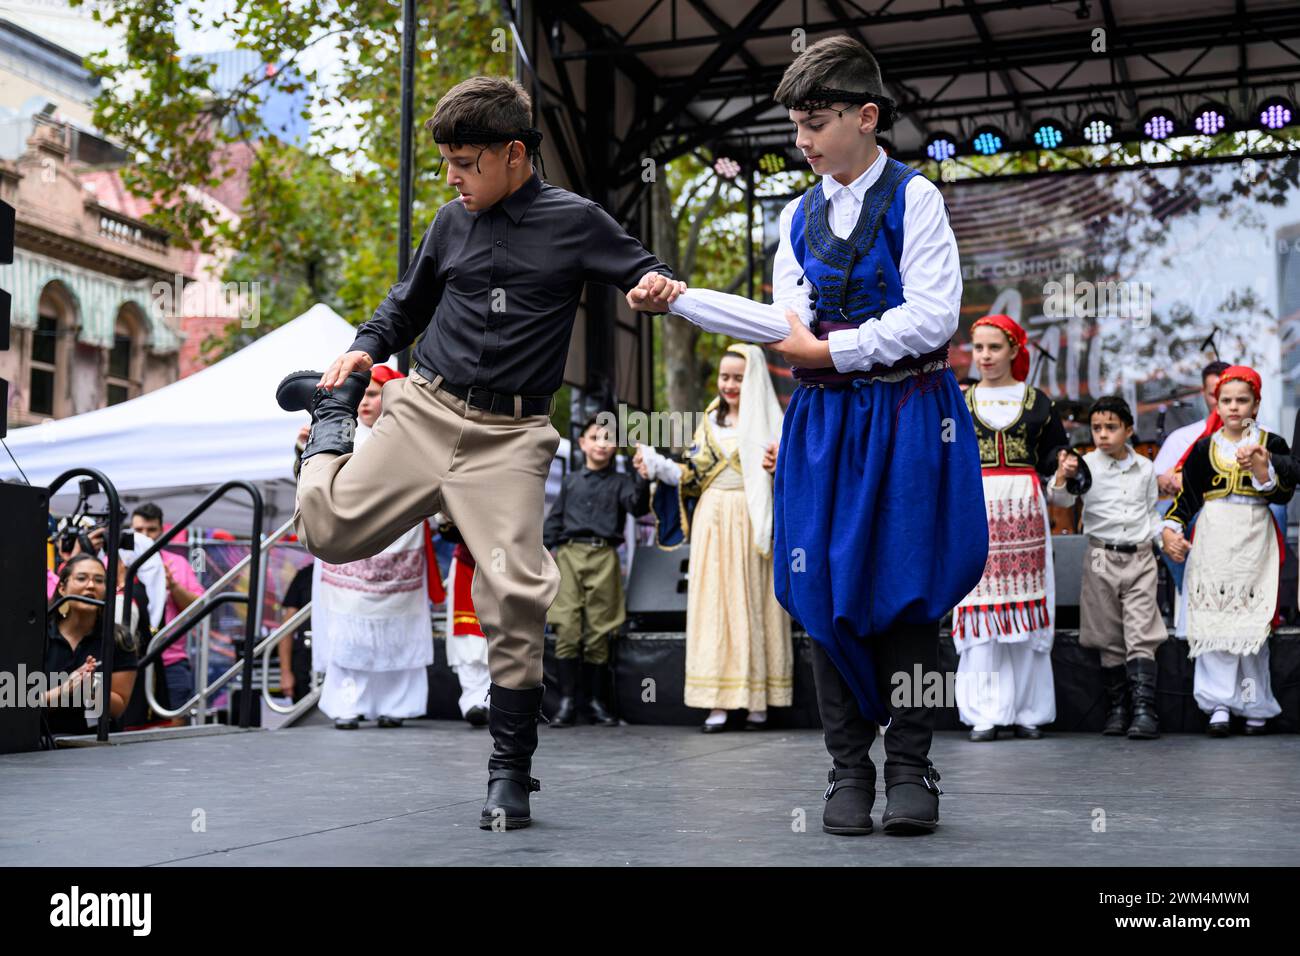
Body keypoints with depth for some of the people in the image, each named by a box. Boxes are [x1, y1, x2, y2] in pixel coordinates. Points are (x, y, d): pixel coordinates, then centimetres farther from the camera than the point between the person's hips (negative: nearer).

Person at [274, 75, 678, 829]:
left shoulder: (575, 221, 0)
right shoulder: (454, 223, 10)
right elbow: (410, 303, 23)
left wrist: (663, 287, -21)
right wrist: (366, 349, 5)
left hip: (509, 435, -3)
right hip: (425, 411, 3)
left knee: (515, 595, -12)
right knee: (328, 529, -2)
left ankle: (512, 766, 4)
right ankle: (333, 411, 31)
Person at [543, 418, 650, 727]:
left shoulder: (620, 482, 11)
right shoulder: (571, 481, 17)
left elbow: (638, 507, -6)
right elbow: (554, 521, 17)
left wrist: (642, 480, -22)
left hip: (604, 557, -1)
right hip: (568, 555, 1)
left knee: (598, 633, 0)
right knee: (566, 630, -7)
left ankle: (595, 702, 9)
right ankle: (567, 701, -3)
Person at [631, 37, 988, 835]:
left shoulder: (914, 198, -1)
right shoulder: (800, 217, 13)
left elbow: (932, 317, -11)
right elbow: (789, 324, 0)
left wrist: (830, 351, -9)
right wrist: (678, 297, -8)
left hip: (909, 417, -4)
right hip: (826, 422, 4)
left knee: (906, 589, -3)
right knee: (827, 591, 1)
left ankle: (910, 768, 8)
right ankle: (850, 767, 10)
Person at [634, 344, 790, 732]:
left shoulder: (770, 423, 4)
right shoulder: (709, 423, 15)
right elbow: (693, 477, 14)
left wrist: (778, 470, -23)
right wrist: (657, 467, 1)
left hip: (753, 523, -3)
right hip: (713, 523, 3)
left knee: (752, 603, -4)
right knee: (713, 605, -2)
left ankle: (757, 700, 2)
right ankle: (717, 702, -2)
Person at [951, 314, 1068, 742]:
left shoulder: (1037, 401, 10)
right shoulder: (959, 401, 12)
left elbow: (1053, 453, 9)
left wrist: (1064, 464, -11)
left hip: (1024, 505, 0)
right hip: (976, 507, 0)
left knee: (1025, 608, 0)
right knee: (980, 608, -5)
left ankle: (1027, 711, 7)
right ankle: (986, 713, -1)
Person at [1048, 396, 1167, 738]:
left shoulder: (1145, 468, 8)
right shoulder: (1087, 465, -2)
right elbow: (1061, 499, -14)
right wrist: (1062, 478, -34)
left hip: (1140, 557, 1)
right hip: (1102, 558, -1)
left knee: (1141, 637, -6)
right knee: (1109, 639, 5)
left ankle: (1144, 709, -9)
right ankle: (1117, 709, 13)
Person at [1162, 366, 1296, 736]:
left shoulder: (1271, 444, 6)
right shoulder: (1205, 447, 10)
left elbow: (1283, 494, -5)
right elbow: (1186, 494, 10)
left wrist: (1262, 467, -21)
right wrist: (1171, 528, -3)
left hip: (1254, 538, -1)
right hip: (1213, 537, 1)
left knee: (1251, 619, -1)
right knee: (1212, 619, -6)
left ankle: (1254, 704, 10)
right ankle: (1219, 702, -2)